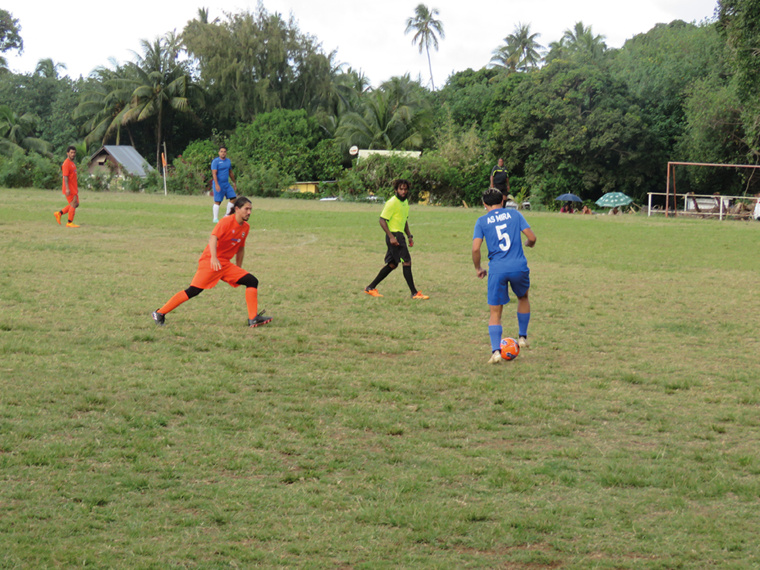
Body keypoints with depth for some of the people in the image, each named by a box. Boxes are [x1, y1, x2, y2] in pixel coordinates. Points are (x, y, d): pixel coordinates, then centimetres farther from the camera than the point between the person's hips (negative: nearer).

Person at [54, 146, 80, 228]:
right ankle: (69, 223, 3)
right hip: (69, 189, -10)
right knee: (73, 204, -6)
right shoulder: (66, 163, -14)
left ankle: (59, 213, 20)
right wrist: (67, 189, -26)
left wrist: (76, 187, 24)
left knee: (76, 204, 13)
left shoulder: (72, 163, 17)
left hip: (74, 188, 10)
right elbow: (65, 176, -20)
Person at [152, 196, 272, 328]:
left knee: (252, 281, -3)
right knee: (193, 291, -15)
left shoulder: (246, 227, 11)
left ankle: (253, 318, -6)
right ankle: (159, 313, -6)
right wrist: (214, 258, -41)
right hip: (210, 262, -8)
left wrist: (239, 269, 26)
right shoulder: (227, 221, -12)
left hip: (226, 264, 8)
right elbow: (214, 237, -26)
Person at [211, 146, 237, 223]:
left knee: (233, 197, 1)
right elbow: (214, 173, -15)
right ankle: (215, 218, 1)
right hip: (218, 184, -7)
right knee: (217, 201, -6)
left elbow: (230, 173, 24)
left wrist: (234, 183, 26)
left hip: (226, 184, 7)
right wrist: (216, 185, -24)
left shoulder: (228, 161, 14)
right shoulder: (215, 161, -8)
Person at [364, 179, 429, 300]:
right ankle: (414, 293, -7)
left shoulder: (405, 202, 14)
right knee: (407, 262, -10)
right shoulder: (392, 202, -14)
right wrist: (391, 236, -22)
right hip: (394, 236, -10)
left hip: (400, 235, 10)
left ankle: (371, 288, 18)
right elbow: (382, 220, -16)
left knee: (392, 265, 12)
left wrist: (409, 236, 19)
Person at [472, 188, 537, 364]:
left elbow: (476, 248, -6)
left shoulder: (482, 221, 4)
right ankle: (522, 337, 34)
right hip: (519, 267, 1)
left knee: (495, 312, 8)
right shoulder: (514, 214, 7)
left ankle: (496, 351, -5)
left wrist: (478, 268, 10)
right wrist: (529, 244, 25)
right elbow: (532, 237, 2)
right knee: (523, 297, 31)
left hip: (497, 270, -1)